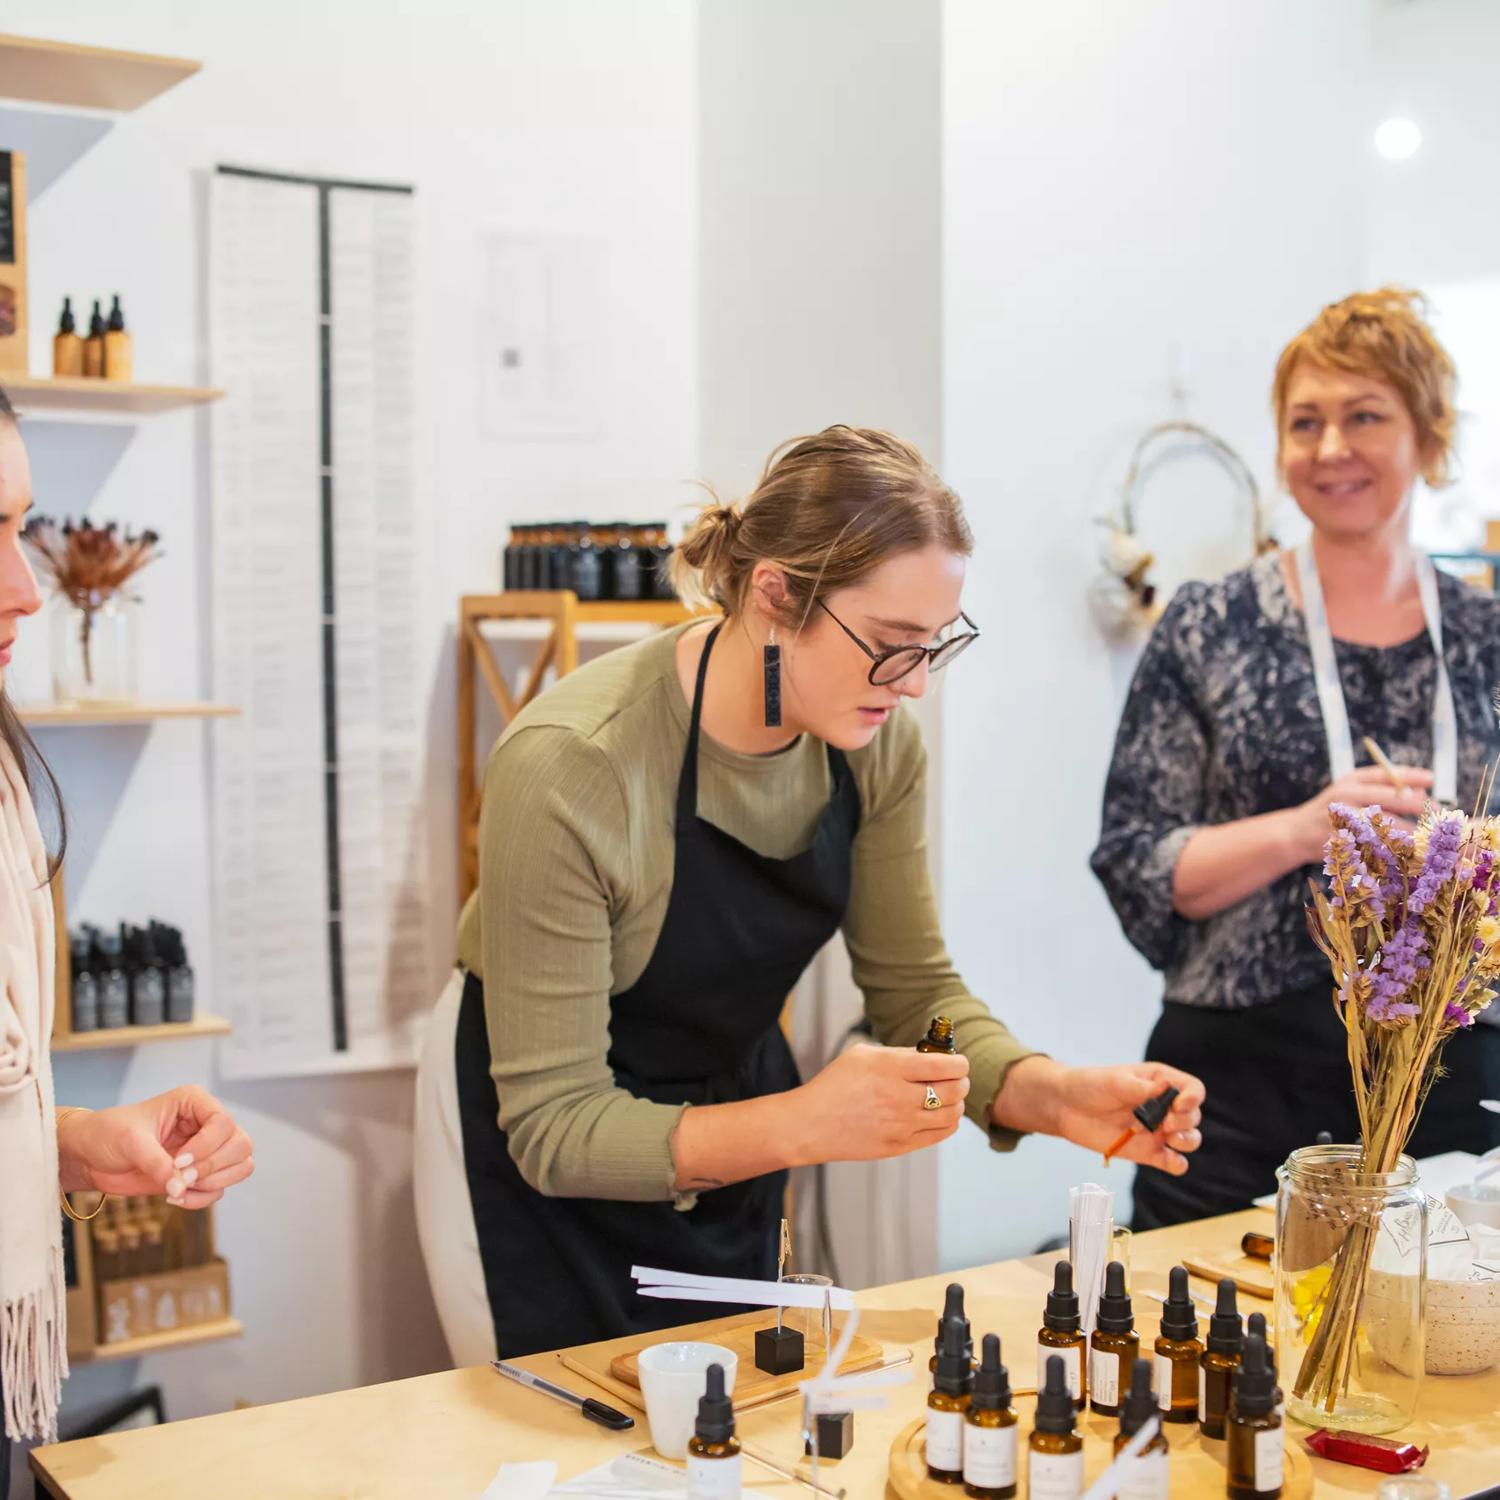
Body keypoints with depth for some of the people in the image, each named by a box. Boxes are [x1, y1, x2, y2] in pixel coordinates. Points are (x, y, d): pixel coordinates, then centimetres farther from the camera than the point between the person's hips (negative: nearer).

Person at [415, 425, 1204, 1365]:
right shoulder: (567, 767, -33)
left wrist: (1051, 1093, -23)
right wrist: (801, 1124, -41)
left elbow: (914, 988, -4)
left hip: (726, 1109, 5)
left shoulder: (875, 741, -15)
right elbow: (554, 1128, -28)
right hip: (537, 1167, -5)